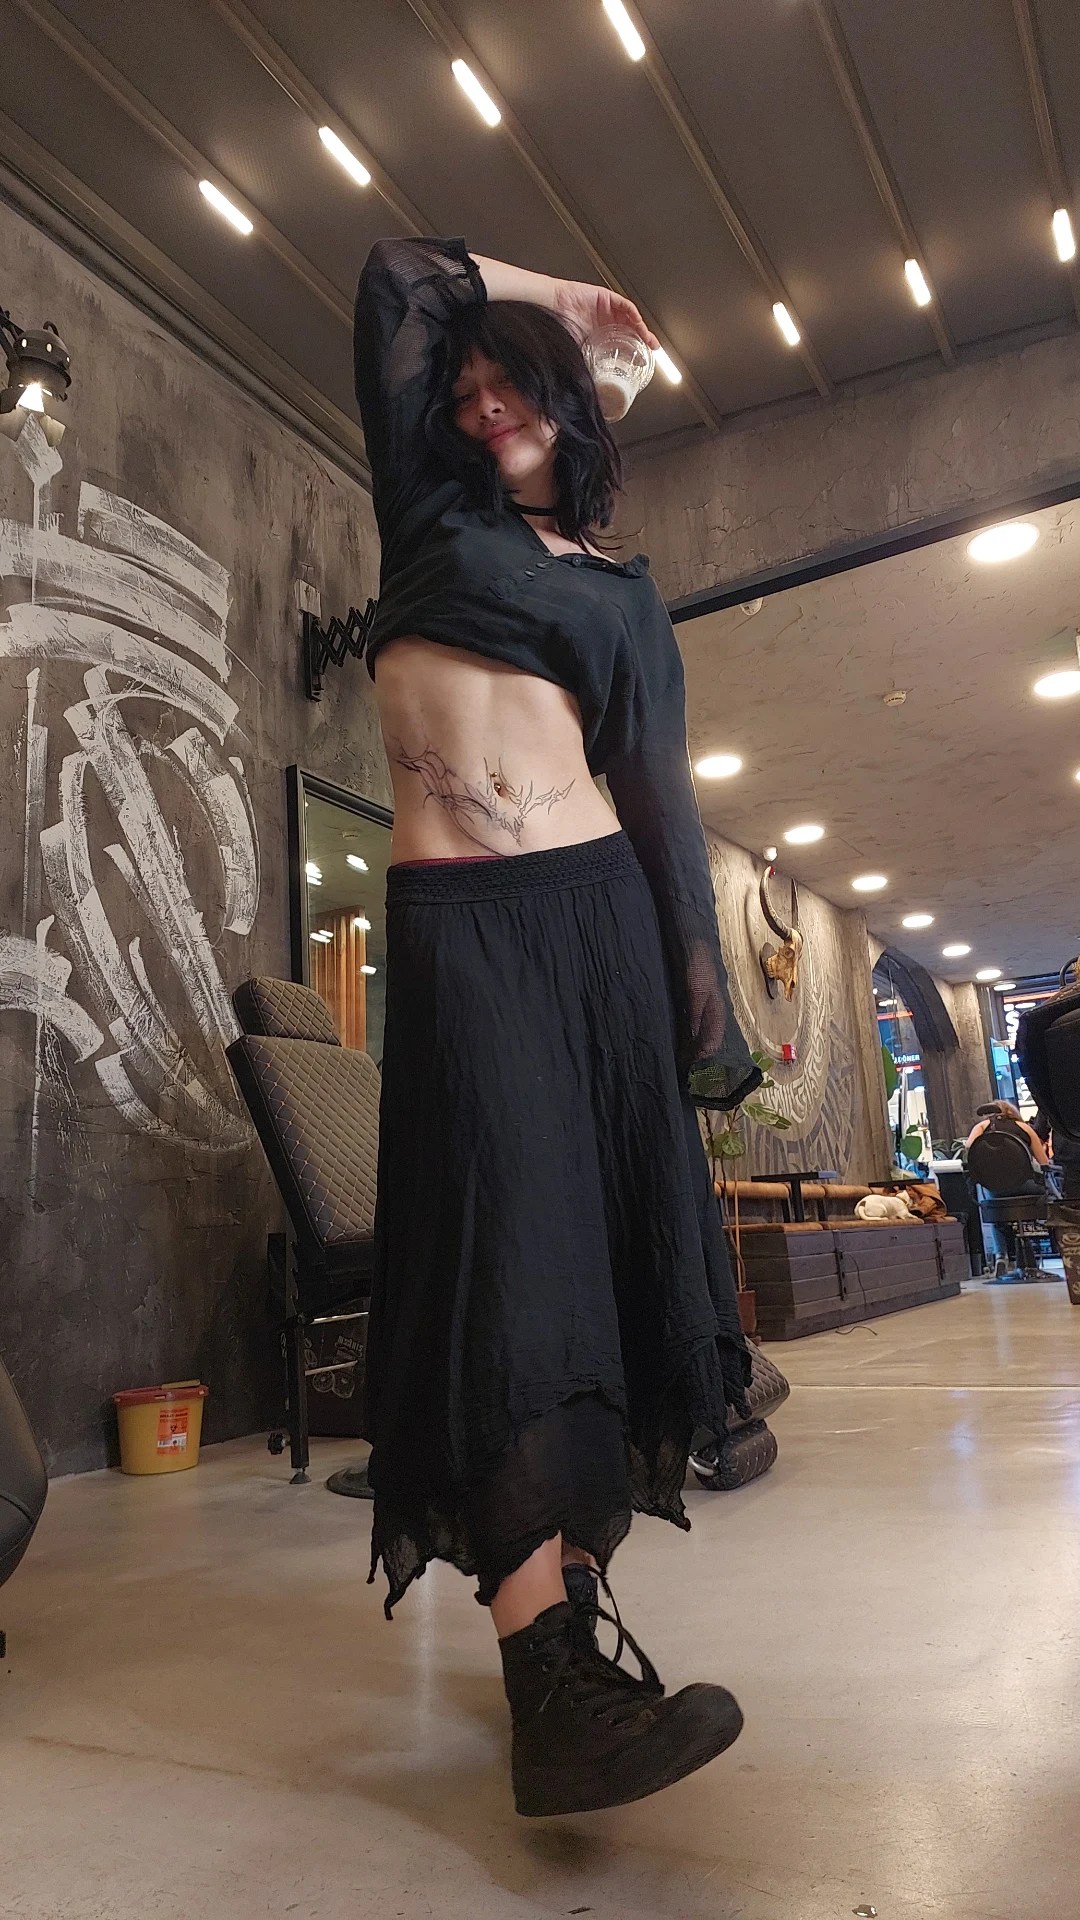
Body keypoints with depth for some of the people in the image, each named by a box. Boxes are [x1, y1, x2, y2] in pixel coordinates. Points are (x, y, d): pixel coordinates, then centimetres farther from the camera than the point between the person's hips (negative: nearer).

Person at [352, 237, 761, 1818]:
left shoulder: (623, 589, 21)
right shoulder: (430, 511, 20)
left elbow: (660, 790, 13)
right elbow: (394, 277, 17)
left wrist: (701, 980, 5)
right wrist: (532, 284, 31)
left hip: (597, 908, 3)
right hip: (455, 918, -2)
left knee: (611, 1234, -3)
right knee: (512, 1227, -16)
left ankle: (567, 1585, 8)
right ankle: (553, 1684, -19)